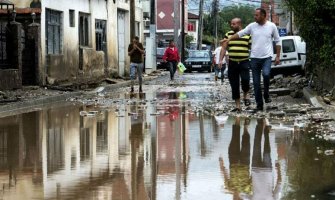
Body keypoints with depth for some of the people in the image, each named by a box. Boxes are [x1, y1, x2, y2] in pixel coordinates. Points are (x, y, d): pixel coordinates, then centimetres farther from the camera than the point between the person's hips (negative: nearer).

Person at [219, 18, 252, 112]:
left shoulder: (247, 35, 2)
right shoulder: (228, 34, 10)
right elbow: (224, 48, 9)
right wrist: (220, 60, 0)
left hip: (244, 62, -3)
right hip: (232, 63, 3)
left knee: (245, 80, -23)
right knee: (234, 86, 3)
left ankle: (246, 94, 8)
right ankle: (237, 106, 12)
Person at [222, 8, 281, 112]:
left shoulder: (271, 26, 0)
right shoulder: (252, 26, 4)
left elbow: (277, 42, 6)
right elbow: (240, 33, 4)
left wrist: (278, 56, 2)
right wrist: (229, 39, -9)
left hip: (267, 57, -2)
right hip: (254, 57, 2)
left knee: (266, 74, -29)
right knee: (256, 83, 3)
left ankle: (266, 94, -4)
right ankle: (259, 104, 12)